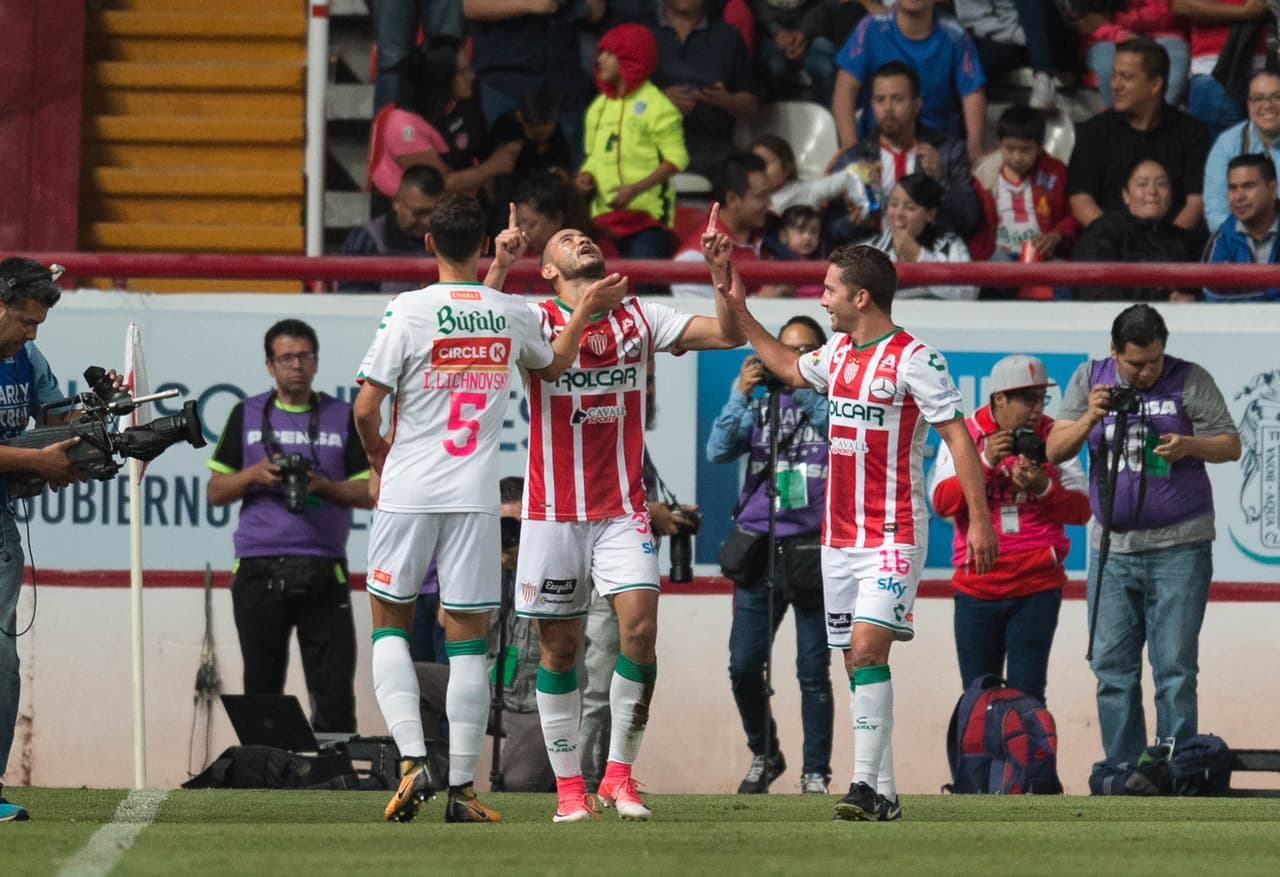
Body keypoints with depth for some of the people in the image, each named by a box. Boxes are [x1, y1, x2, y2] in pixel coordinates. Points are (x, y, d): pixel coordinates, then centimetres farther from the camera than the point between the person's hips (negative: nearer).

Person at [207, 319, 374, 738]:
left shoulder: (343, 418, 9)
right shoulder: (246, 416, 11)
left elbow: (369, 494, 7)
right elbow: (216, 491, 12)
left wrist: (323, 486, -10)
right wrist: (254, 474, -7)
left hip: (323, 573, -1)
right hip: (259, 572, 1)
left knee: (335, 694, -7)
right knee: (262, 691, 4)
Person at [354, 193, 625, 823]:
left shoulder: (409, 311, -8)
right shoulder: (510, 314, 2)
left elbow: (365, 408, -9)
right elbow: (553, 366, 24)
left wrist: (378, 454, 12)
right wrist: (585, 310, 38)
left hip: (408, 490, -2)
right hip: (475, 499, 2)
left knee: (390, 624, 11)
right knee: (467, 642, 4)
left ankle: (413, 760, -6)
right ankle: (462, 789, 3)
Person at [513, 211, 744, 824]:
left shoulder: (640, 318, 8)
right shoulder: (536, 319, 0)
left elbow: (728, 334, 5)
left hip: (622, 510, 1)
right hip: (554, 513, -1)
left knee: (639, 623, -14)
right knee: (560, 646, 2)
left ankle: (619, 773, -2)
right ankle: (569, 785, 12)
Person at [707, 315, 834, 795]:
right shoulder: (760, 407, 12)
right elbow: (718, 450, -1)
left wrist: (803, 388, -20)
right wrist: (740, 394, -11)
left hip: (813, 552, -3)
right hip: (758, 549, 3)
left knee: (813, 673, -1)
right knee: (744, 666, 0)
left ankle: (816, 773, 7)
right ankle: (763, 755, 20)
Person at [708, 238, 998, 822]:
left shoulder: (913, 359, -11)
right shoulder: (839, 352, 13)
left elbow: (958, 437, -12)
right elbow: (790, 368, 35)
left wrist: (979, 520, -17)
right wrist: (737, 307, 33)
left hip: (893, 536, -8)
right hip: (839, 534, 8)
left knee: (867, 649, -19)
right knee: (858, 662, 5)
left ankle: (866, 785, -22)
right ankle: (884, 797, 9)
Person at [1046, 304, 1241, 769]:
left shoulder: (1191, 381, -1)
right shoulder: (1090, 379, 6)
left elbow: (1231, 445, 0)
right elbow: (1055, 450, 3)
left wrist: (1188, 445, -19)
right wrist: (1089, 421, -15)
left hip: (1179, 548, -3)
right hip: (1112, 547, 3)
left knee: (1175, 669, -5)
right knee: (1112, 670, 4)